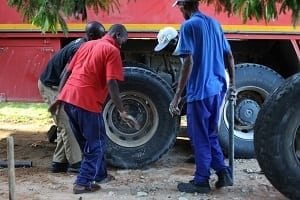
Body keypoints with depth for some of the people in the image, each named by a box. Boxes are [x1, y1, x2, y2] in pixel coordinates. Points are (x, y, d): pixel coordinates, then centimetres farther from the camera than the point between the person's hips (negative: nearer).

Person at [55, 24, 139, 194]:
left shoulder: (87, 45, 21)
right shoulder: (112, 50, -2)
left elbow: (67, 73, 20)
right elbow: (111, 84, -13)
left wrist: (59, 99, 23)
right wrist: (122, 112, -13)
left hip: (68, 97, 8)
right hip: (87, 101, -8)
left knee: (88, 141, 22)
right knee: (96, 143, 8)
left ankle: (100, 174, 37)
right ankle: (83, 183, 8)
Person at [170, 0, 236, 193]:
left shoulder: (189, 26, -9)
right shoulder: (214, 23, 13)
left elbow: (188, 62, -18)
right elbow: (229, 56, 16)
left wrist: (177, 96, -17)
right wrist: (232, 83, 26)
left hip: (200, 91, -7)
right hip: (217, 88, 7)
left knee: (200, 138, 4)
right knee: (210, 134, 19)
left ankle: (201, 181, 12)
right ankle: (223, 172, 18)